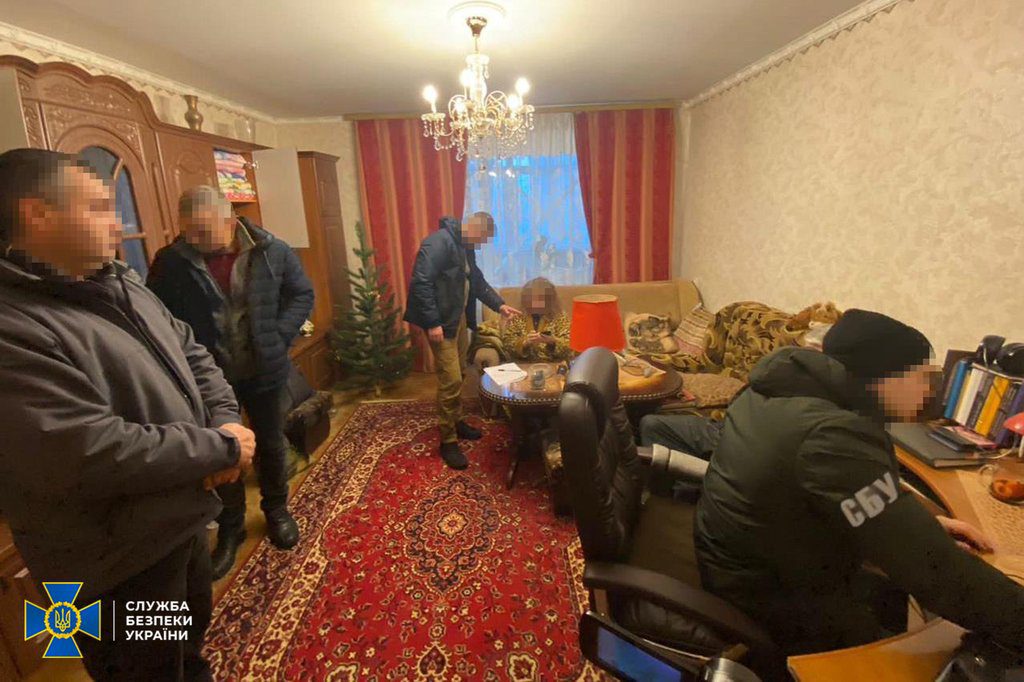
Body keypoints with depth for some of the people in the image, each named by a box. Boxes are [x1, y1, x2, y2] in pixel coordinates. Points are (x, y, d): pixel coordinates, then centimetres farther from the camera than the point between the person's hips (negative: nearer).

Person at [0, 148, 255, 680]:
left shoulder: (119, 287, 5)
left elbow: (190, 352, 9)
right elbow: (89, 454, -32)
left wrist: (224, 420, -9)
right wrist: (221, 448, -22)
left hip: (181, 519, 8)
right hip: (120, 561, -8)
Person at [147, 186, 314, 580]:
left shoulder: (273, 252, -9)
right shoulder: (170, 262, -9)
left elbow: (302, 295, 0)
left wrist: (279, 337, -11)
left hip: (264, 371, 0)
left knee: (271, 444, 17)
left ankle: (276, 509, 41)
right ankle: (230, 527, 36)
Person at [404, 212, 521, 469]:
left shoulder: (466, 246, 11)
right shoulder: (439, 242, -19)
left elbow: (477, 280, 21)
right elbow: (420, 283, -24)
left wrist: (500, 305, 11)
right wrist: (432, 322, -26)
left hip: (459, 317, 9)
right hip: (441, 321, -9)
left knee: (457, 376, 18)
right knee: (451, 380, -8)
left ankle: (456, 422, 35)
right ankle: (448, 441, 5)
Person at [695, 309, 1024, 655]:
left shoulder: (796, 385, -3)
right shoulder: (836, 437, -34)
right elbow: (931, 568, -30)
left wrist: (925, 522, 6)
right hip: (764, 594, -9)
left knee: (891, 596, 25)